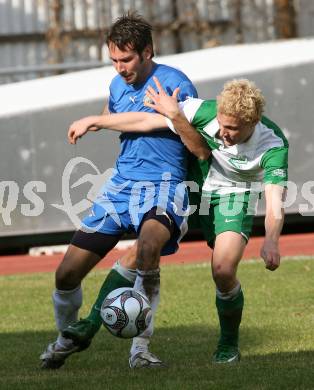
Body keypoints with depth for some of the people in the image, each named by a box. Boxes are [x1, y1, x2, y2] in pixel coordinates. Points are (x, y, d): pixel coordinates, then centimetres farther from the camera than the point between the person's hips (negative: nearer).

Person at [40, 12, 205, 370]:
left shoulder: (174, 84, -8)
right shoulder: (117, 86, 12)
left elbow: (203, 149, -7)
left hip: (163, 186, -6)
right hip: (121, 183, 6)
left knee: (150, 240, -40)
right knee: (67, 273, 1)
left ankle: (140, 347, -30)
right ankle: (68, 337, 32)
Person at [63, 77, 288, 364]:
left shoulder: (274, 145, -32)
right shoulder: (205, 111, -28)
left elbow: (275, 200, -40)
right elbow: (147, 120, -20)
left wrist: (271, 241, -60)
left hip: (233, 196, -3)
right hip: (192, 187, 3)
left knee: (223, 271, -18)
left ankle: (229, 344, 5)